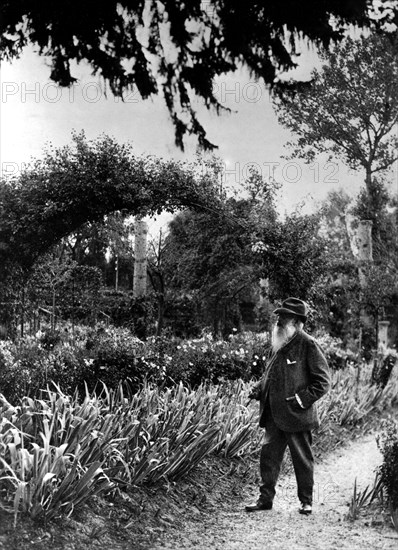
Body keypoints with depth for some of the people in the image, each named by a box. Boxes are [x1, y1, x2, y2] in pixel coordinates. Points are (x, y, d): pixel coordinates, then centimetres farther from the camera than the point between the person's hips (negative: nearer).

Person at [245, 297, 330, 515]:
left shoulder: (308, 344, -11)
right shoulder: (278, 343, 11)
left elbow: (322, 381, -10)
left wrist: (301, 399, -17)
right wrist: (259, 389, 5)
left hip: (297, 415, -6)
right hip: (274, 415, 6)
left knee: (302, 460, 9)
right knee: (268, 455, 9)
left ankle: (306, 501, 24)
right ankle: (266, 498, 21)